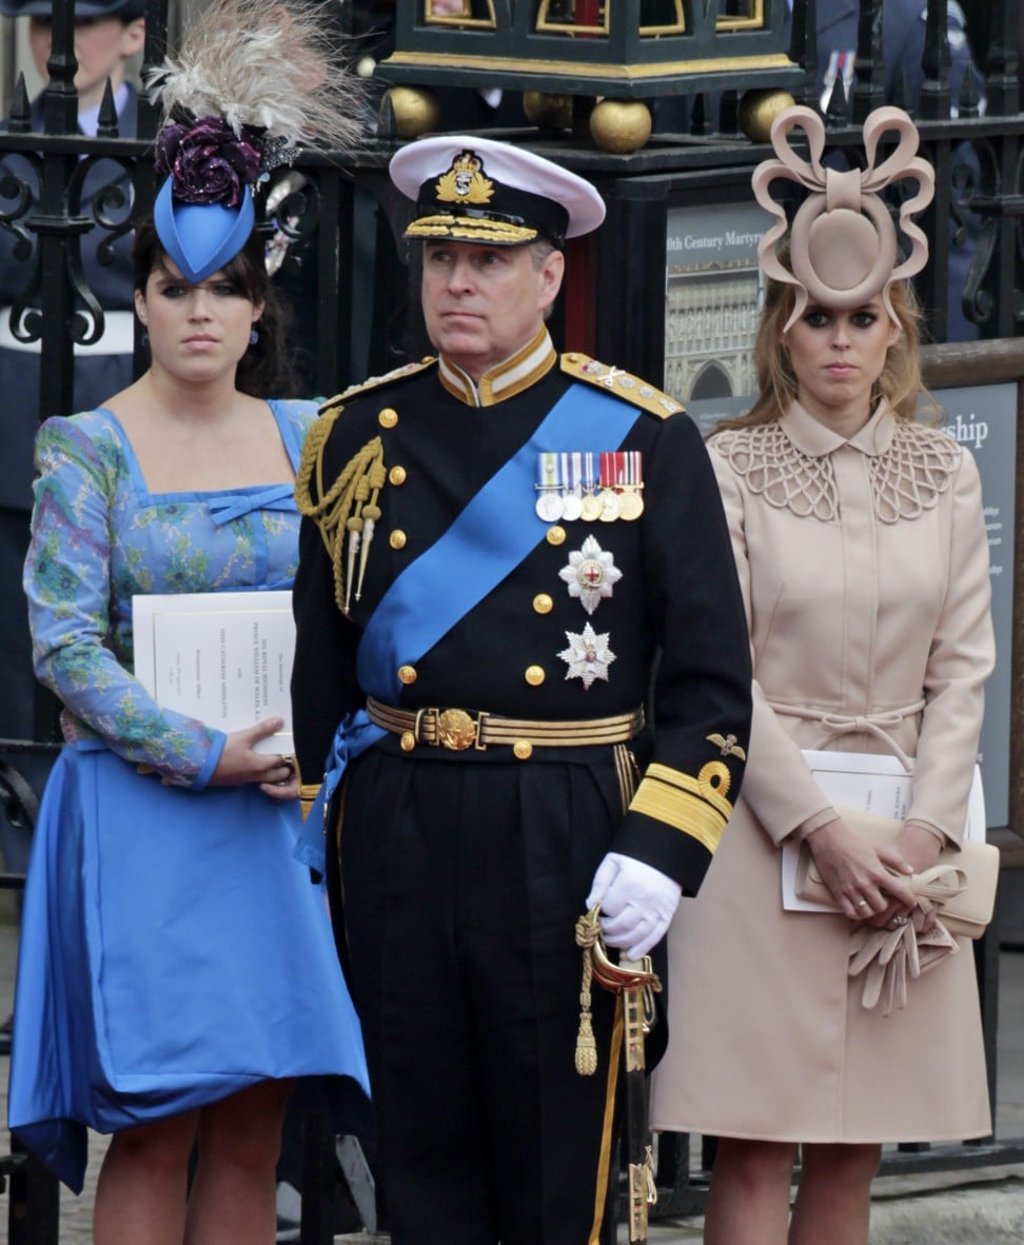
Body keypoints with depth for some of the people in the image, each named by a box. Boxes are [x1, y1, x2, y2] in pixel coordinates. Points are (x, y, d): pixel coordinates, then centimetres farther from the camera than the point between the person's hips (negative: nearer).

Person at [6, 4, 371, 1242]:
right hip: (139, 812, -3)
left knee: (252, 1133, 2)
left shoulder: (307, 437, 9)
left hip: (281, 811, 4)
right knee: (154, 1129, -6)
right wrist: (205, 755, -14)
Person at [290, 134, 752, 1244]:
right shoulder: (358, 435, 9)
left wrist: (660, 851, -12)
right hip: (392, 832, 3)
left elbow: (712, 680, -2)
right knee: (420, 1153, 8)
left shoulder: (642, 439, 0)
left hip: (567, 845, -3)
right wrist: (306, 824, 9)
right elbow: (316, 660, 13)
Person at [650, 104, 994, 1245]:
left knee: (853, 1150, 5)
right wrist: (821, 831, -13)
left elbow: (962, 670, 6)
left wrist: (924, 833, -7)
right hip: (764, 818, -3)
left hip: (903, 836, 3)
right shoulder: (729, 470, -2)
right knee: (752, 1148, -5)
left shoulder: (943, 474, 8)